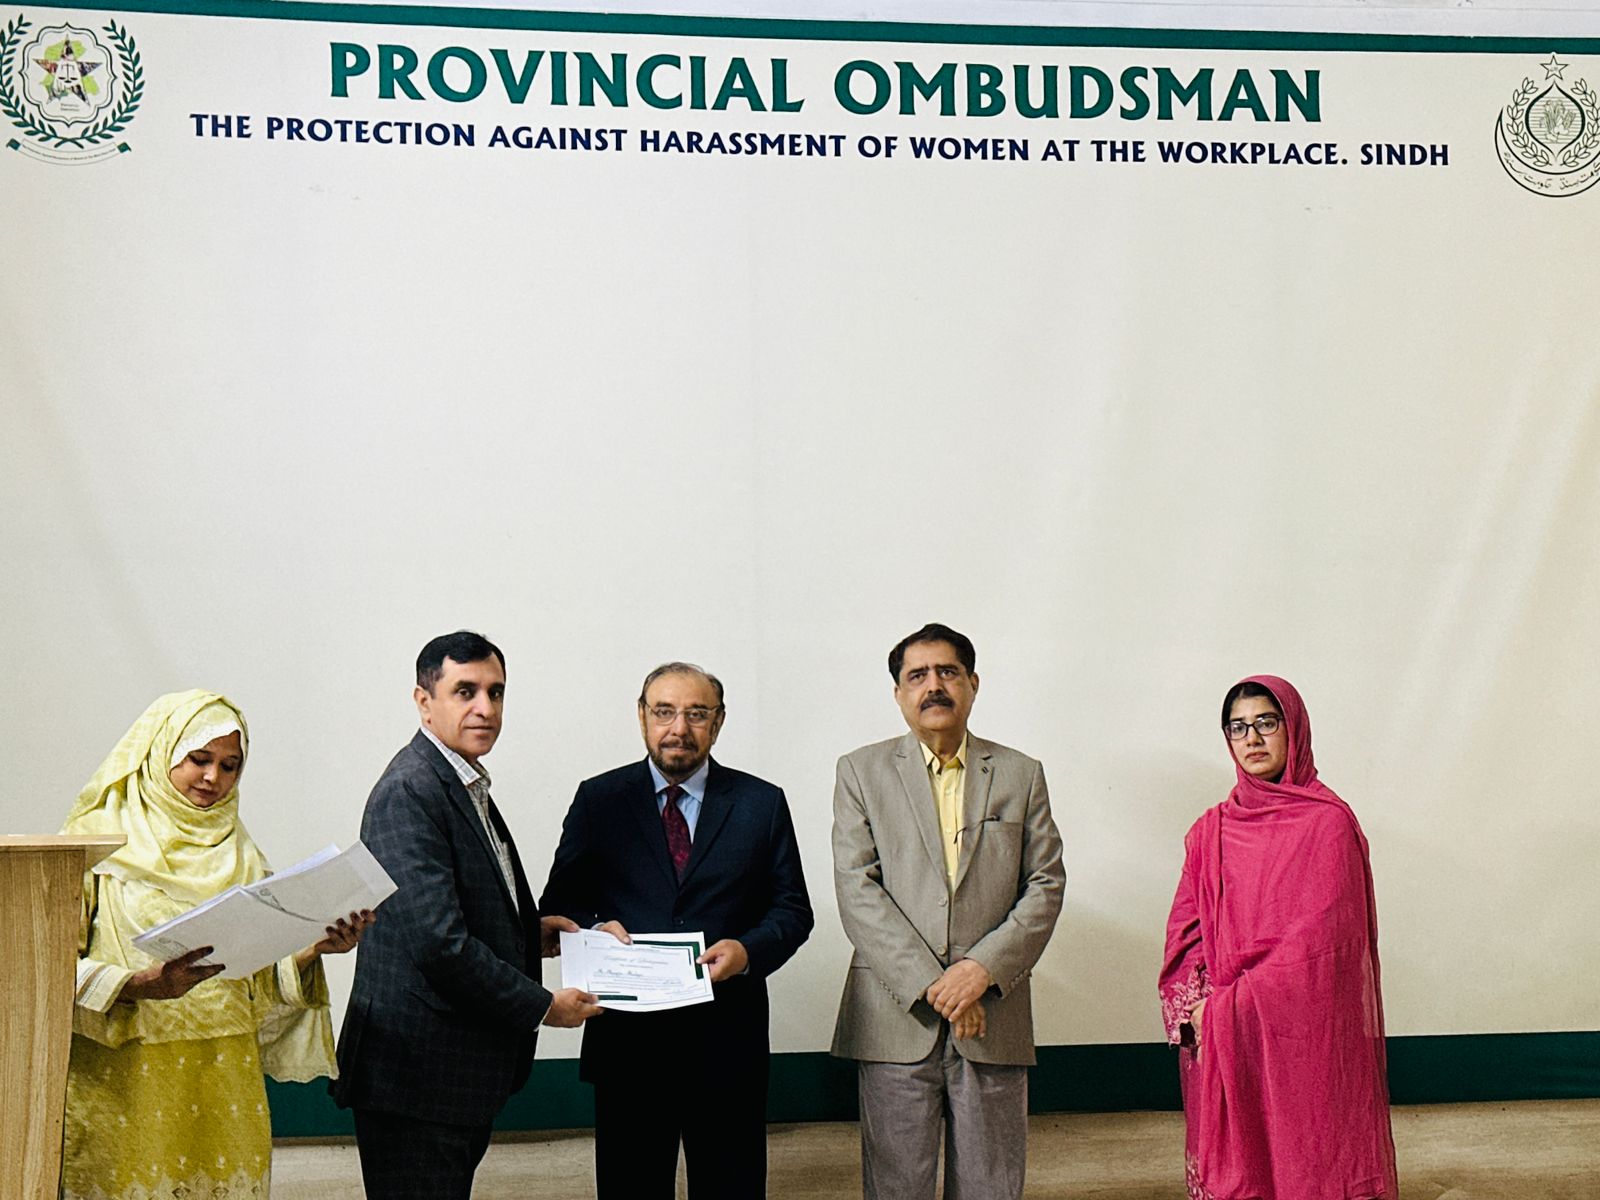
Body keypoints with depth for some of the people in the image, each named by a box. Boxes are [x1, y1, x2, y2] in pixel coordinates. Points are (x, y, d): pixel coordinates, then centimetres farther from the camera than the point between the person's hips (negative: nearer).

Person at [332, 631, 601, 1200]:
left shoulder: (465, 784, 14)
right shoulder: (410, 791, -18)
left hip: (467, 1061, 10)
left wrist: (526, 929, 7)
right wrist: (542, 1006, -16)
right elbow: (437, 939, -25)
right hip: (419, 1071, -10)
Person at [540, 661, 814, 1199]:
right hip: (627, 1038, 0)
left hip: (729, 1039, 1)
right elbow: (557, 905, 7)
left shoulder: (762, 803, 6)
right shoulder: (598, 799, 6)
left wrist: (748, 950, -13)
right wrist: (595, 930, -14)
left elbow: (793, 910, 6)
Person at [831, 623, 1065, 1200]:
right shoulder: (861, 772, 7)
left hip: (993, 1018, 1)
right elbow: (856, 889, -3)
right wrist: (930, 984, -12)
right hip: (896, 1019, -1)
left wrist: (984, 968, -10)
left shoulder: (1021, 774, 12)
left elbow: (1046, 886, 5)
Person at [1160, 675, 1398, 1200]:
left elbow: (1317, 944, -12)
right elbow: (1185, 931, 8)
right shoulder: (1211, 830, 10)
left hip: (1301, 1038, -4)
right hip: (1221, 1046, 4)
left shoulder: (1328, 822, -4)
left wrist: (1231, 1008, -14)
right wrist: (1194, 1008, -10)